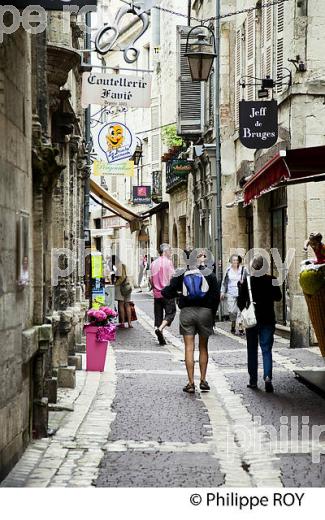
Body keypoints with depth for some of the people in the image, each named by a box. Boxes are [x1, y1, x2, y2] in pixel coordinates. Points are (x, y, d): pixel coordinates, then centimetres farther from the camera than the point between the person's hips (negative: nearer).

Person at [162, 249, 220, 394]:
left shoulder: (182, 274, 1)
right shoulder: (209, 274, 0)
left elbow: (168, 292, 1)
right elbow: (216, 295, -2)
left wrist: (163, 291, 24)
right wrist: (212, 314, 7)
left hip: (187, 311, 0)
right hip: (205, 311, 0)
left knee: (189, 347, 1)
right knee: (203, 347, 12)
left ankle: (191, 383, -1)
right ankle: (203, 380, 13)